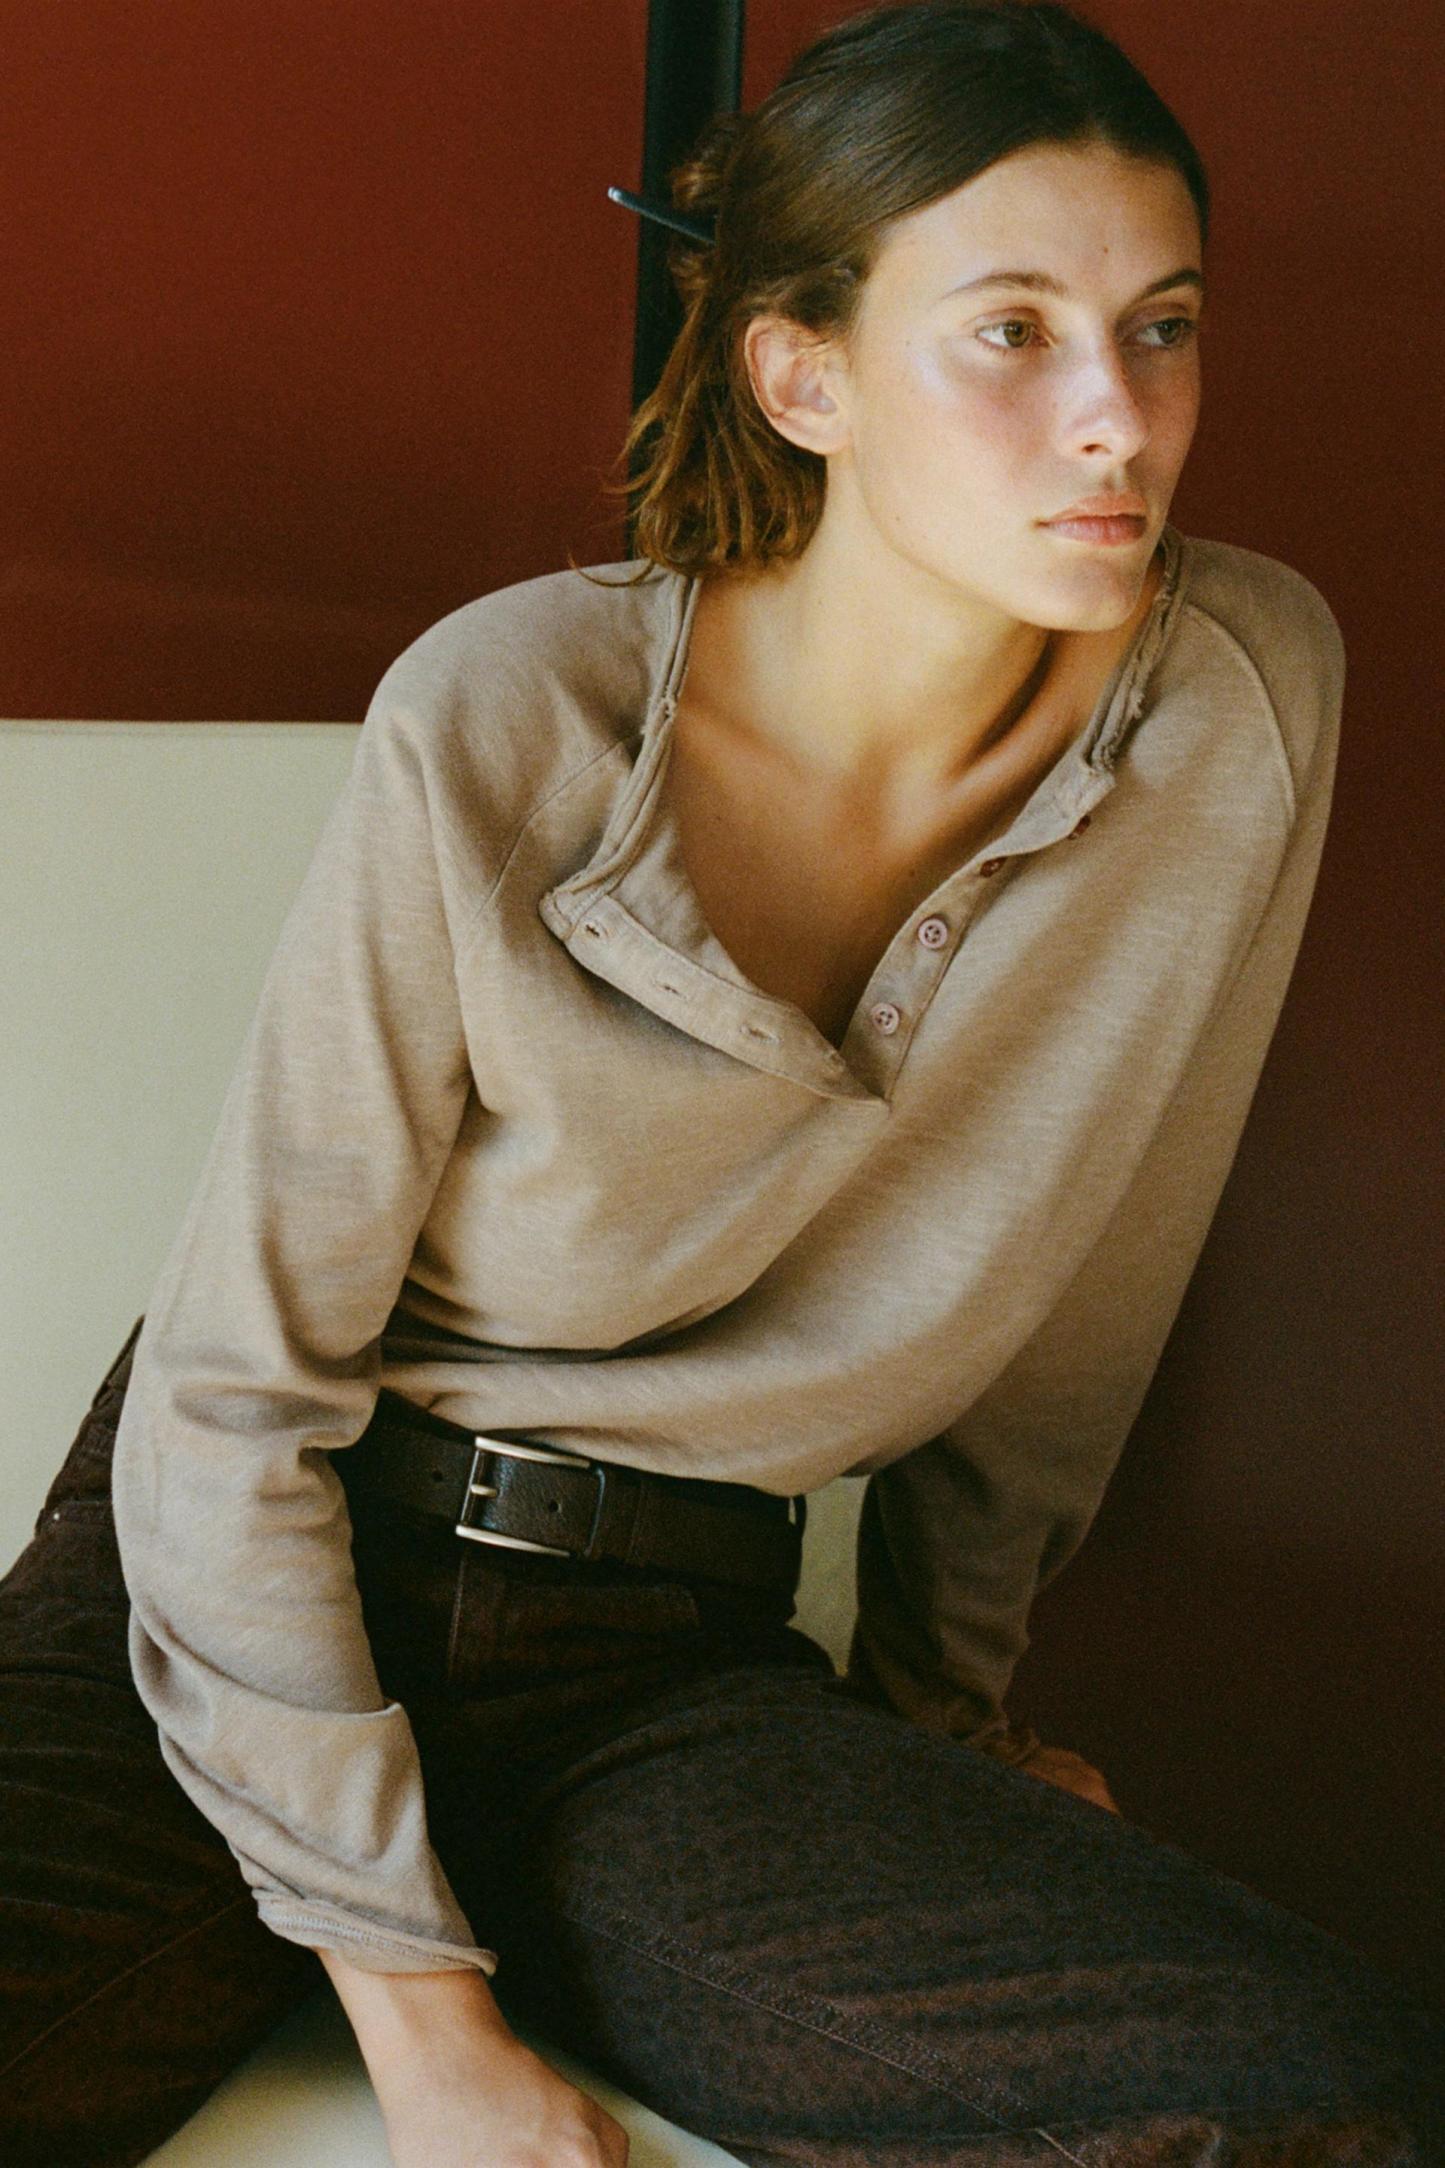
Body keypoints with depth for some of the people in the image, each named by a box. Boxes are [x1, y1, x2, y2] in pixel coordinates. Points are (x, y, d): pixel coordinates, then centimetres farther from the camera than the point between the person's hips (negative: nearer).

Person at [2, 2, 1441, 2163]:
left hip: (671, 1667, 3)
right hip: (249, 1601, -3)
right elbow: (239, 1384, -11)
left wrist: (941, 1702, 17)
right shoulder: (506, 727, -16)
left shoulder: (1250, 690, -7)